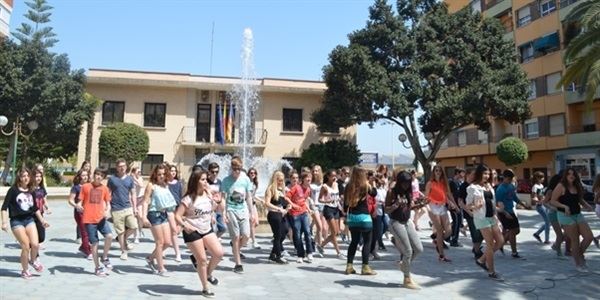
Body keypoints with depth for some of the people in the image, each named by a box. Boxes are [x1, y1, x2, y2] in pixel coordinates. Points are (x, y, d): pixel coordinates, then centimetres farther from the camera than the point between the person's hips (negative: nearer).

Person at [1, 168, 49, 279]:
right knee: (26, 247, -8)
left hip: (30, 220, 4)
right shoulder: (13, 190, -6)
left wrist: (42, 220, 20)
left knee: (35, 244, -12)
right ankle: (25, 271, 13)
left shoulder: (31, 192, 8)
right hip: (16, 221, -4)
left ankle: (33, 260, 20)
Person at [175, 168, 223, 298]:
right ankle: (205, 288, 18)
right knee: (202, 260, -1)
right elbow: (177, 215, -17)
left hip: (207, 229, 5)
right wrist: (185, 225, -35)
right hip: (192, 232, -5)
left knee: (219, 253, -6)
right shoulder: (189, 198, -13)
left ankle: (209, 274, 23)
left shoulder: (208, 195, 3)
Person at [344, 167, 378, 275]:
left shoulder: (349, 187, 2)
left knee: (354, 241, 15)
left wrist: (346, 214, 19)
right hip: (363, 217, -5)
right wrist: (369, 184, 15)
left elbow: (345, 202, 7)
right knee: (367, 242, 5)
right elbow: (374, 193, 9)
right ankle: (365, 267, 4)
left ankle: (349, 266, 14)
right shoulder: (365, 186, -8)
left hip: (352, 217, 5)